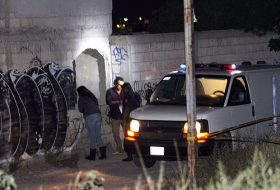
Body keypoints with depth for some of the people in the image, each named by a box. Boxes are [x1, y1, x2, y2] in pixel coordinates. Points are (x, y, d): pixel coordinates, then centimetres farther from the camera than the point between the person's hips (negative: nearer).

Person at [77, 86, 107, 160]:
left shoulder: (81, 98, 2)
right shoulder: (92, 96, 21)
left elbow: (80, 110, 5)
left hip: (90, 117, -6)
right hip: (98, 115, 6)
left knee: (92, 136, -1)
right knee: (98, 135, 10)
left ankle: (92, 155, 5)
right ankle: (103, 153, 4)